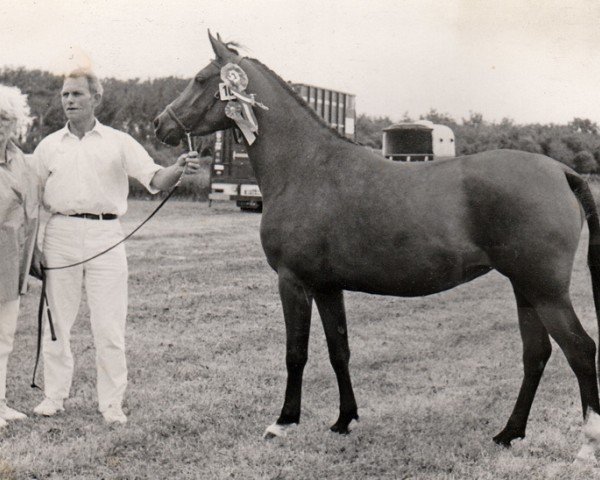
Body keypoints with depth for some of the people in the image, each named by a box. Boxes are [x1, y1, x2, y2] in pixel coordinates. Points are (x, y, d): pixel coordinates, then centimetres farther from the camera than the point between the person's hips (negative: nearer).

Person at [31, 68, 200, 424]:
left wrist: (178, 169, -25)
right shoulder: (48, 146, 11)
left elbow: (154, 180, -3)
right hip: (61, 236, 2)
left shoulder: (119, 142, 6)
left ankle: (112, 403, 9)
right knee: (56, 321, 8)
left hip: (105, 237, -2)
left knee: (110, 327, -1)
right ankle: (55, 395, 22)